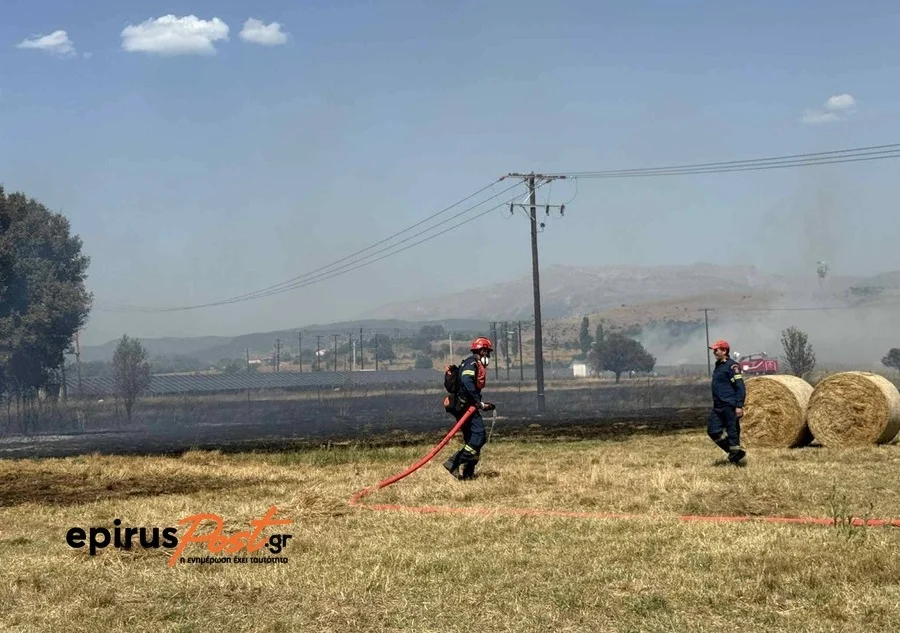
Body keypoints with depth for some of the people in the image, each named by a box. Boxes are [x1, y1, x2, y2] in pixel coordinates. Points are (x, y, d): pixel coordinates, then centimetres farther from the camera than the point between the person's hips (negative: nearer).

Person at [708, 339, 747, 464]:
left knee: (732, 431, -4)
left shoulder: (732, 365, -11)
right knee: (713, 430, 5)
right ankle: (734, 452, 16)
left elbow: (740, 387, -16)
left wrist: (739, 406, -21)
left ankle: (735, 457, 6)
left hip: (730, 406, -9)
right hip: (718, 406, 9)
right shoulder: (718, 365, 16)